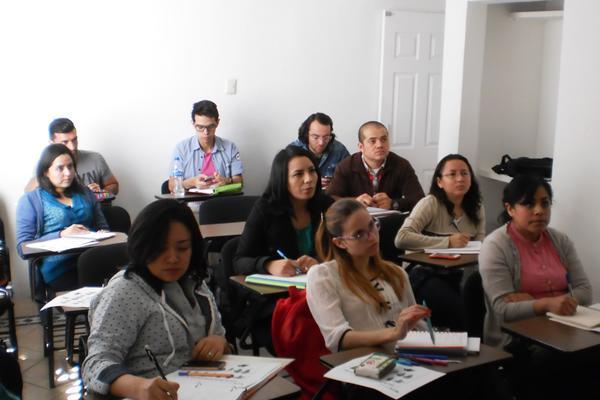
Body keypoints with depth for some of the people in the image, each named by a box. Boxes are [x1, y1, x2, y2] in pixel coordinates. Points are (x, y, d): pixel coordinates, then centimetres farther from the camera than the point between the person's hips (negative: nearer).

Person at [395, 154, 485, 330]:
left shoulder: (476, 209, 10)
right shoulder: (431, 204, -10)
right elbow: (401, 239, -23)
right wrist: (448, 242, -24)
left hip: (460, 275, 5)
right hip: (426, 274, -5)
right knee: (461, 311, -28)